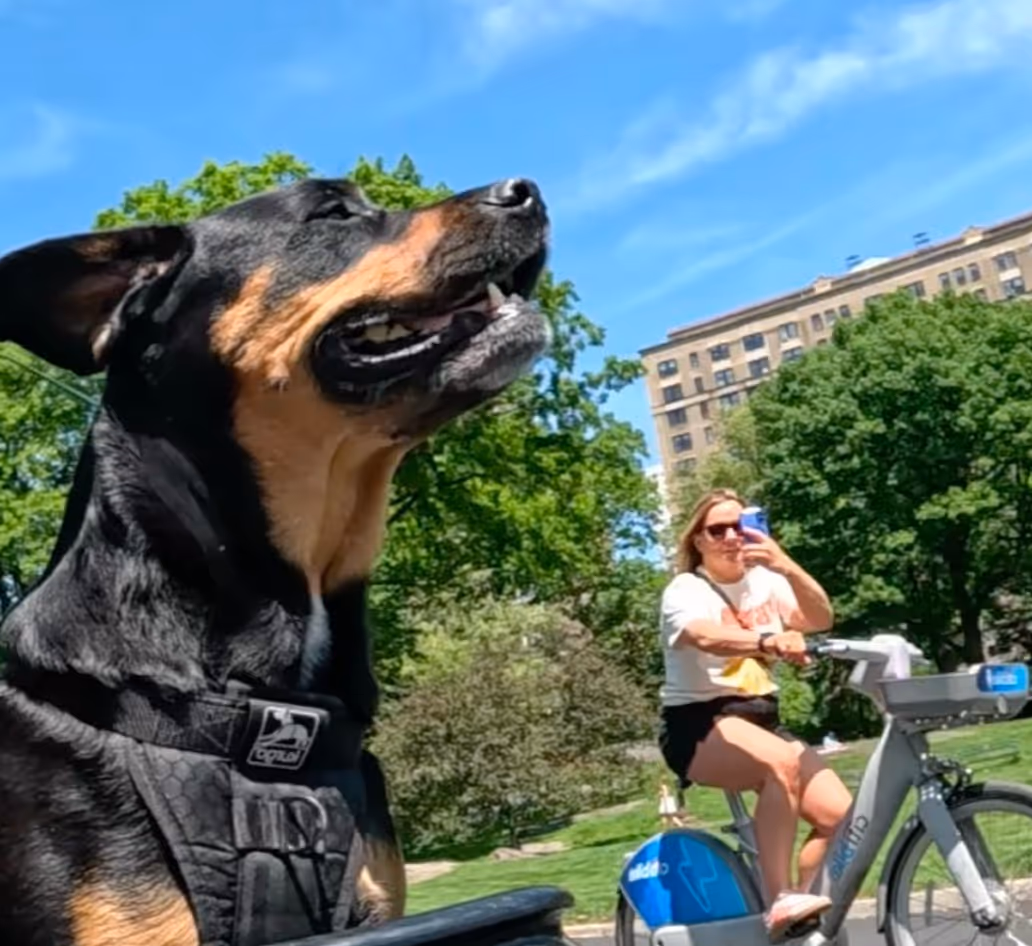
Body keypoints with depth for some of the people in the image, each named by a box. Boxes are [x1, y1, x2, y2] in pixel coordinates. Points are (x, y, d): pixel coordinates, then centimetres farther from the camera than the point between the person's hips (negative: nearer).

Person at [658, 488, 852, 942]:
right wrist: (770, 641, -52)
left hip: (761, 720, 6)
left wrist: (786, 567, -29)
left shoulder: (765, 581, 7)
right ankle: (779, 903, -29)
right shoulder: (685, 591, -9)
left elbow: (821, 619, -12)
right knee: (783, 764, -35)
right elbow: (706, 637, -33)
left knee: (839, 814, -12)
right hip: (699, 725, -6)